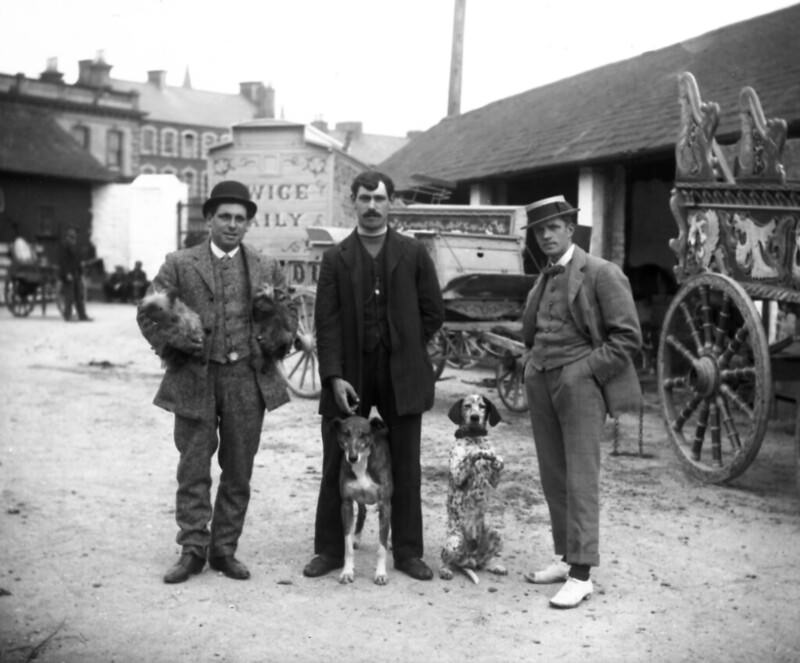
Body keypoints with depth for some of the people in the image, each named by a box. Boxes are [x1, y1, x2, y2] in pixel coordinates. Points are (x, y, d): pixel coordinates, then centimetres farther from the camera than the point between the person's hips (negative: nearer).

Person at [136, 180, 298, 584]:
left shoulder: (266, 268, 9)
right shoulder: (180, 264, 3)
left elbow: (288, 312, 16)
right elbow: (148, 311, 3)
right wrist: (170, 347, -10)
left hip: (248, 380, 2)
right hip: (195, 379, -2)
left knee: (238, 471, 7)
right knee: (193, 469, 2)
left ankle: (224, 549, 19)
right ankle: (193, 550, 11)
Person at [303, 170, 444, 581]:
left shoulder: (413, 254, 4)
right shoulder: (336, 258, 3)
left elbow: (433, 313, 7)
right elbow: (326, 322, -3)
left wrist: (403, 348, 3)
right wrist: (334, 376, -11)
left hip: (401, 376, 0)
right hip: (349, 376, 0)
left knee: (406, 468, 6)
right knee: (336, 466, 5)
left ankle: (407, 552, 17)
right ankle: (329, 549, 17)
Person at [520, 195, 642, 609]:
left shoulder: (601, 273, -5)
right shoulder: (544, 279, 16)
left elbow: (628, 336, -9)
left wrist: (584, 371, -13)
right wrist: (531, 362, 13)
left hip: (579, 382, -7)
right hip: (540, 382, 7)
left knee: (581, 478, -7)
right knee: (552, 476, 9)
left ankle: (581, 574, -4)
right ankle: (565, 558, 19)